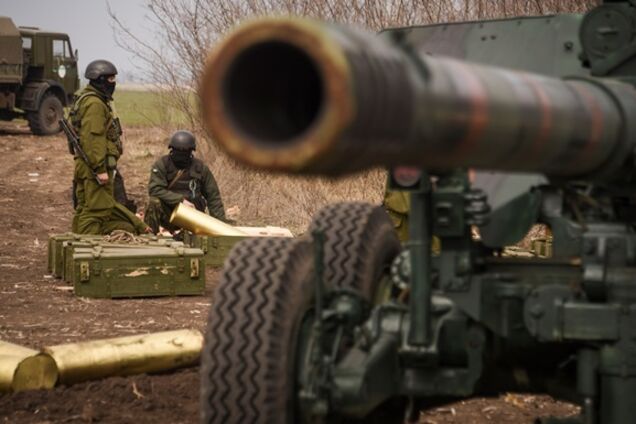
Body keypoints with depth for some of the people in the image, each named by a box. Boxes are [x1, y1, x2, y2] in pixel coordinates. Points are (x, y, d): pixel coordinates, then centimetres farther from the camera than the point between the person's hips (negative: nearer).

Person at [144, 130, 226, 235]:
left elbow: (213, 197, 7)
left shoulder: (201, 168, 3)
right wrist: (181, 200, -24)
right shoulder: (161, 165, -5)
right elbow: (154, 189, -18)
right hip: (168, 214, -2)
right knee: (155, 202, -30)